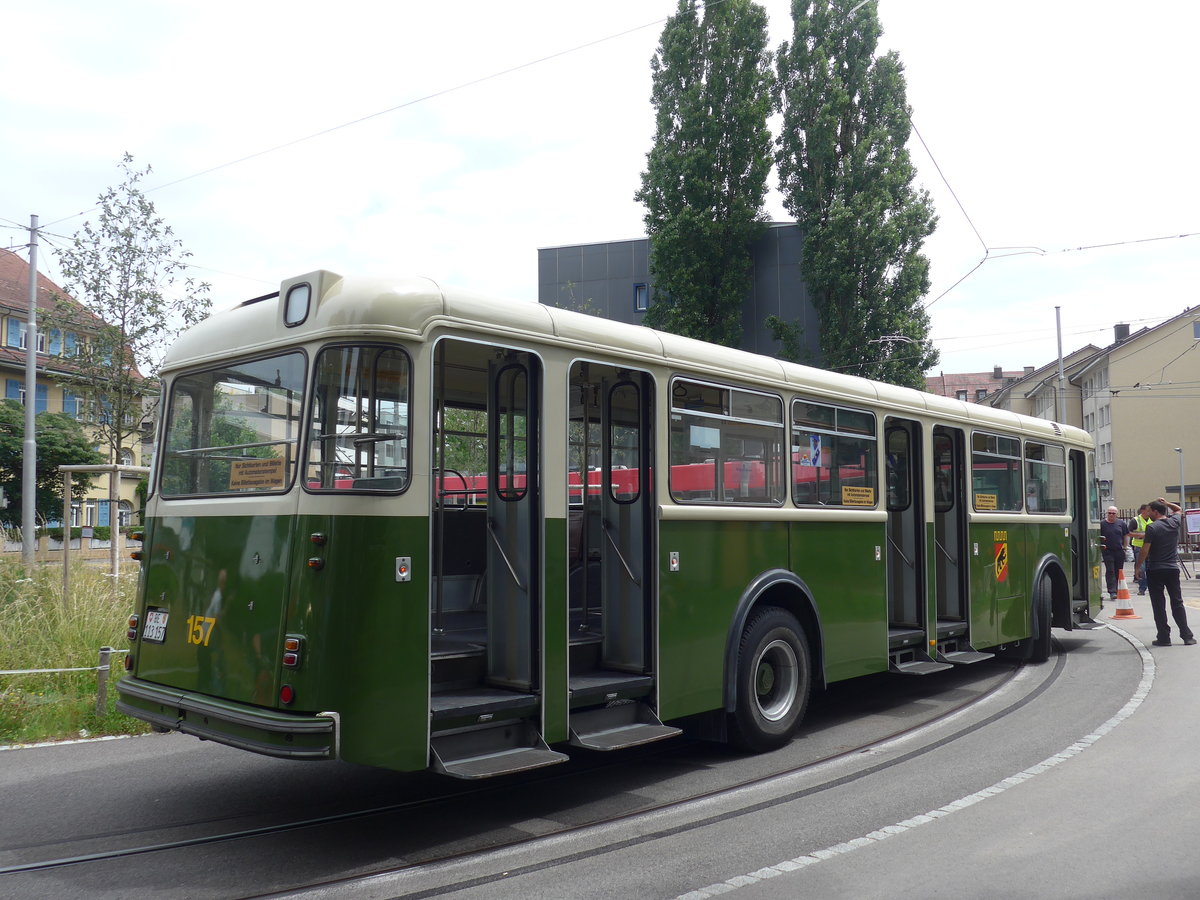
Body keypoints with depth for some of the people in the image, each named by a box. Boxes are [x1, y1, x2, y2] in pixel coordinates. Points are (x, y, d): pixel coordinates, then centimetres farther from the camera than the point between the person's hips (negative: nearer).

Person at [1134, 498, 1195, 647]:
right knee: (1177, 603, 12)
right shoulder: (1174, 522, 3)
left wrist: (1138, 567, -4)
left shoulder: (1152, 528, -13)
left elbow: (1144, 550, -14)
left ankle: (1164, 637, 2)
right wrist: (1166, 503, 16)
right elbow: (1178, 509, 28)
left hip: (1155, 570, -5)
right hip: (1173, 569, 5)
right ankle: (1187, 636, 11)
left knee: (1158, 605, 1)